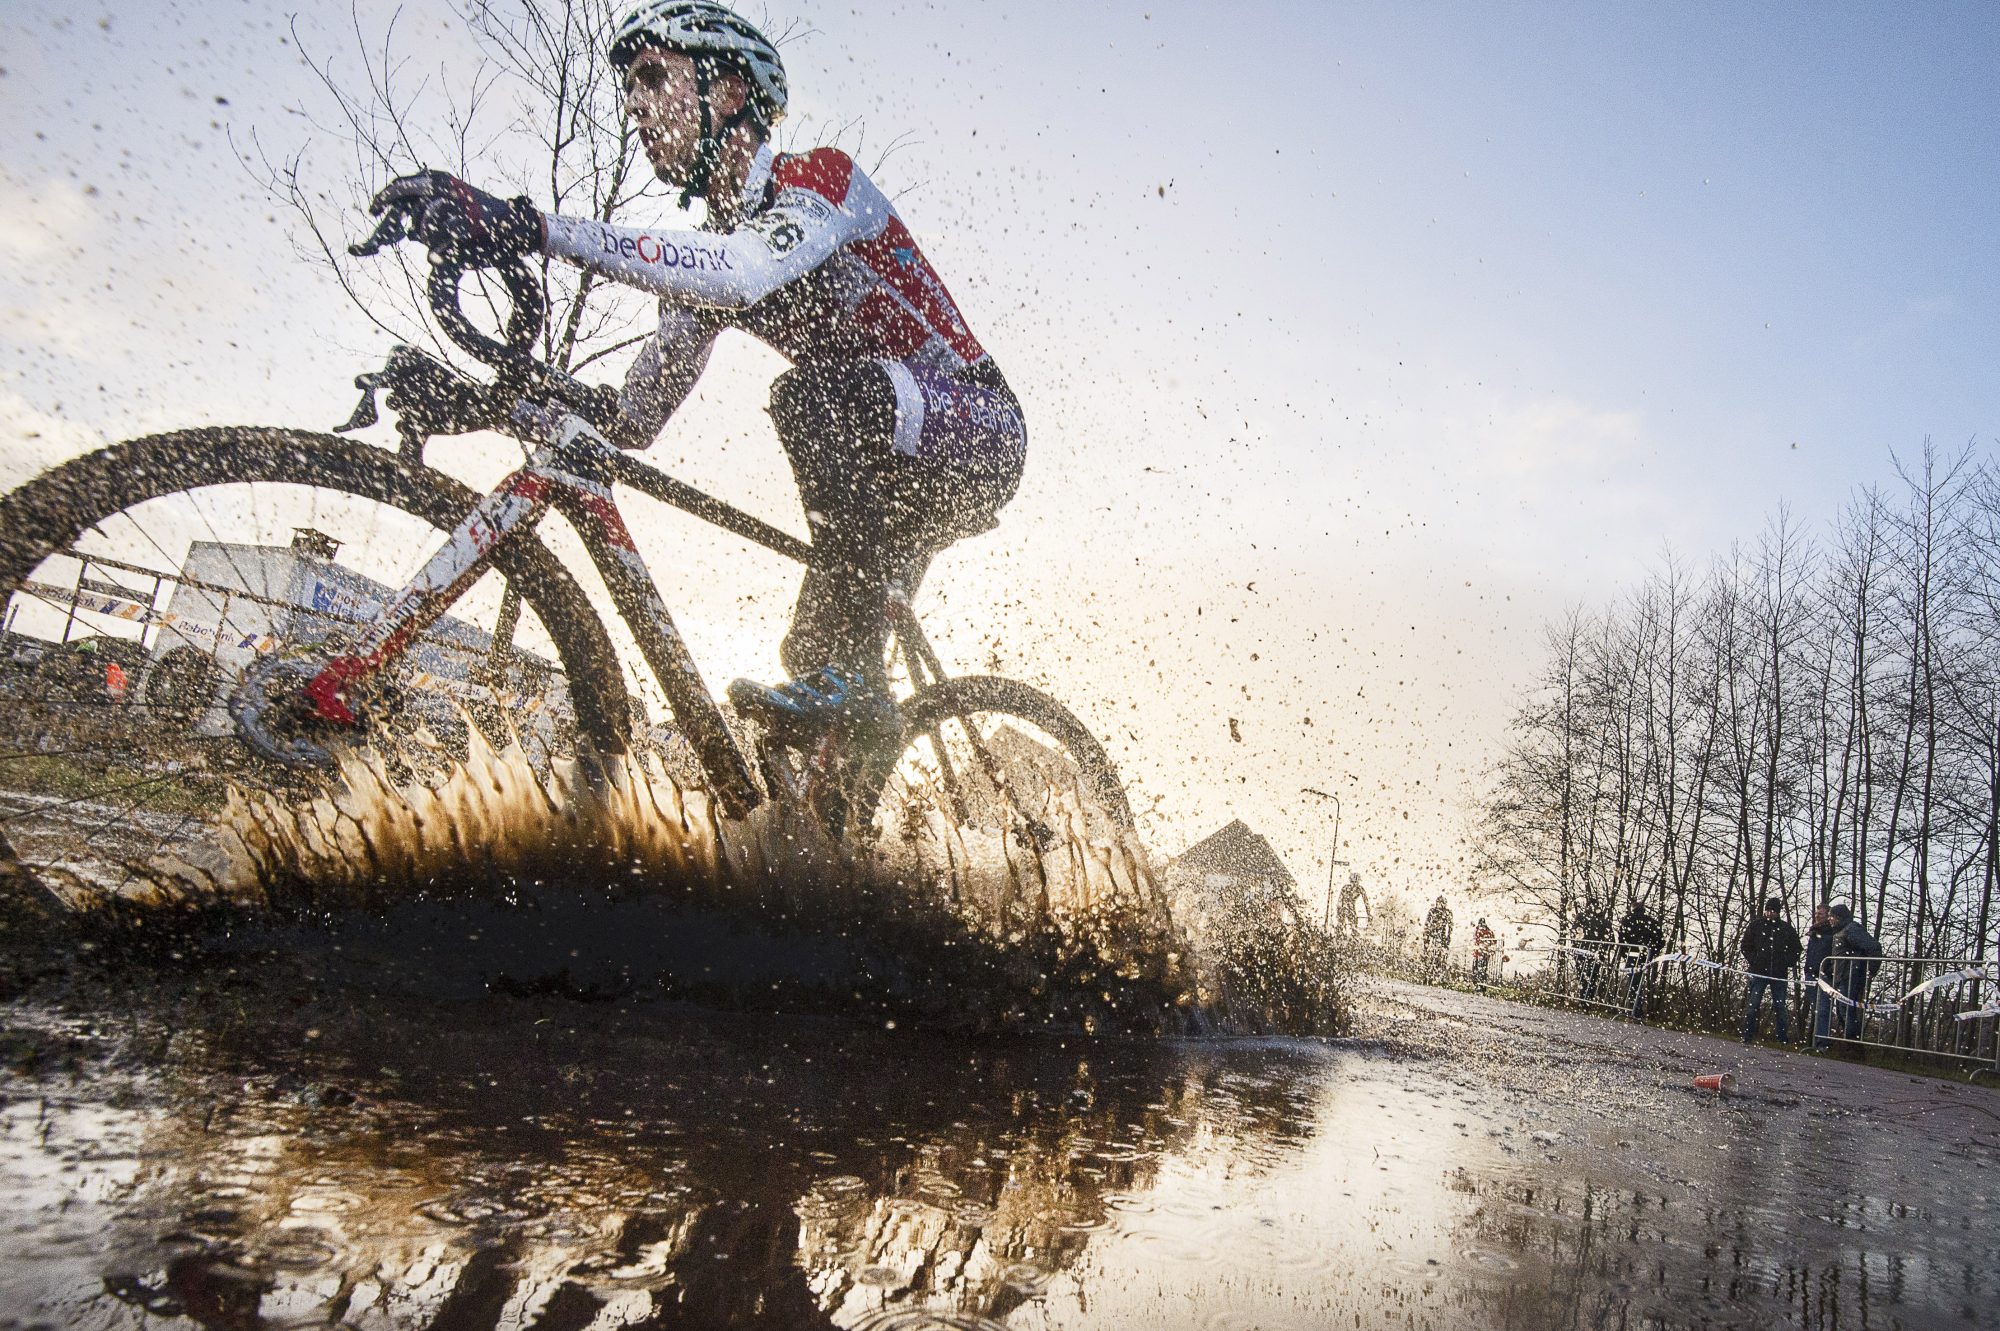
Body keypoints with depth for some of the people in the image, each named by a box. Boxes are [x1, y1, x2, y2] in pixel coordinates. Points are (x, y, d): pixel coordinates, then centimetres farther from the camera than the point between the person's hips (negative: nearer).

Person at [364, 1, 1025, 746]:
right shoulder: (705, 257, 8)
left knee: (811, 391, -32)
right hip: (895, 477, 8)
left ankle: (852, 677, -30)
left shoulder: (820, 178, -14)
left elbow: (746, 274, -38)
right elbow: (635, 414, 2)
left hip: (977, 438, -7)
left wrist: (534, 230, -43)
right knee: (809, 651, 6)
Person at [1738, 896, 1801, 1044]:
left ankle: (1783, 1037, 16)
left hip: (1780, 975, 1)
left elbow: (1796, 950, 14)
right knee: (1753, 1005, -3)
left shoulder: (1787, 929, 4)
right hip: (1759, 972, -1)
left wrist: (1787, 962, 0)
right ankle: (1747, 1036, 1)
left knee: (1780, 1006, 7)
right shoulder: (1756, 925, 2)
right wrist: (1753, 960, -4)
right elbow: (1745, 945, 7)